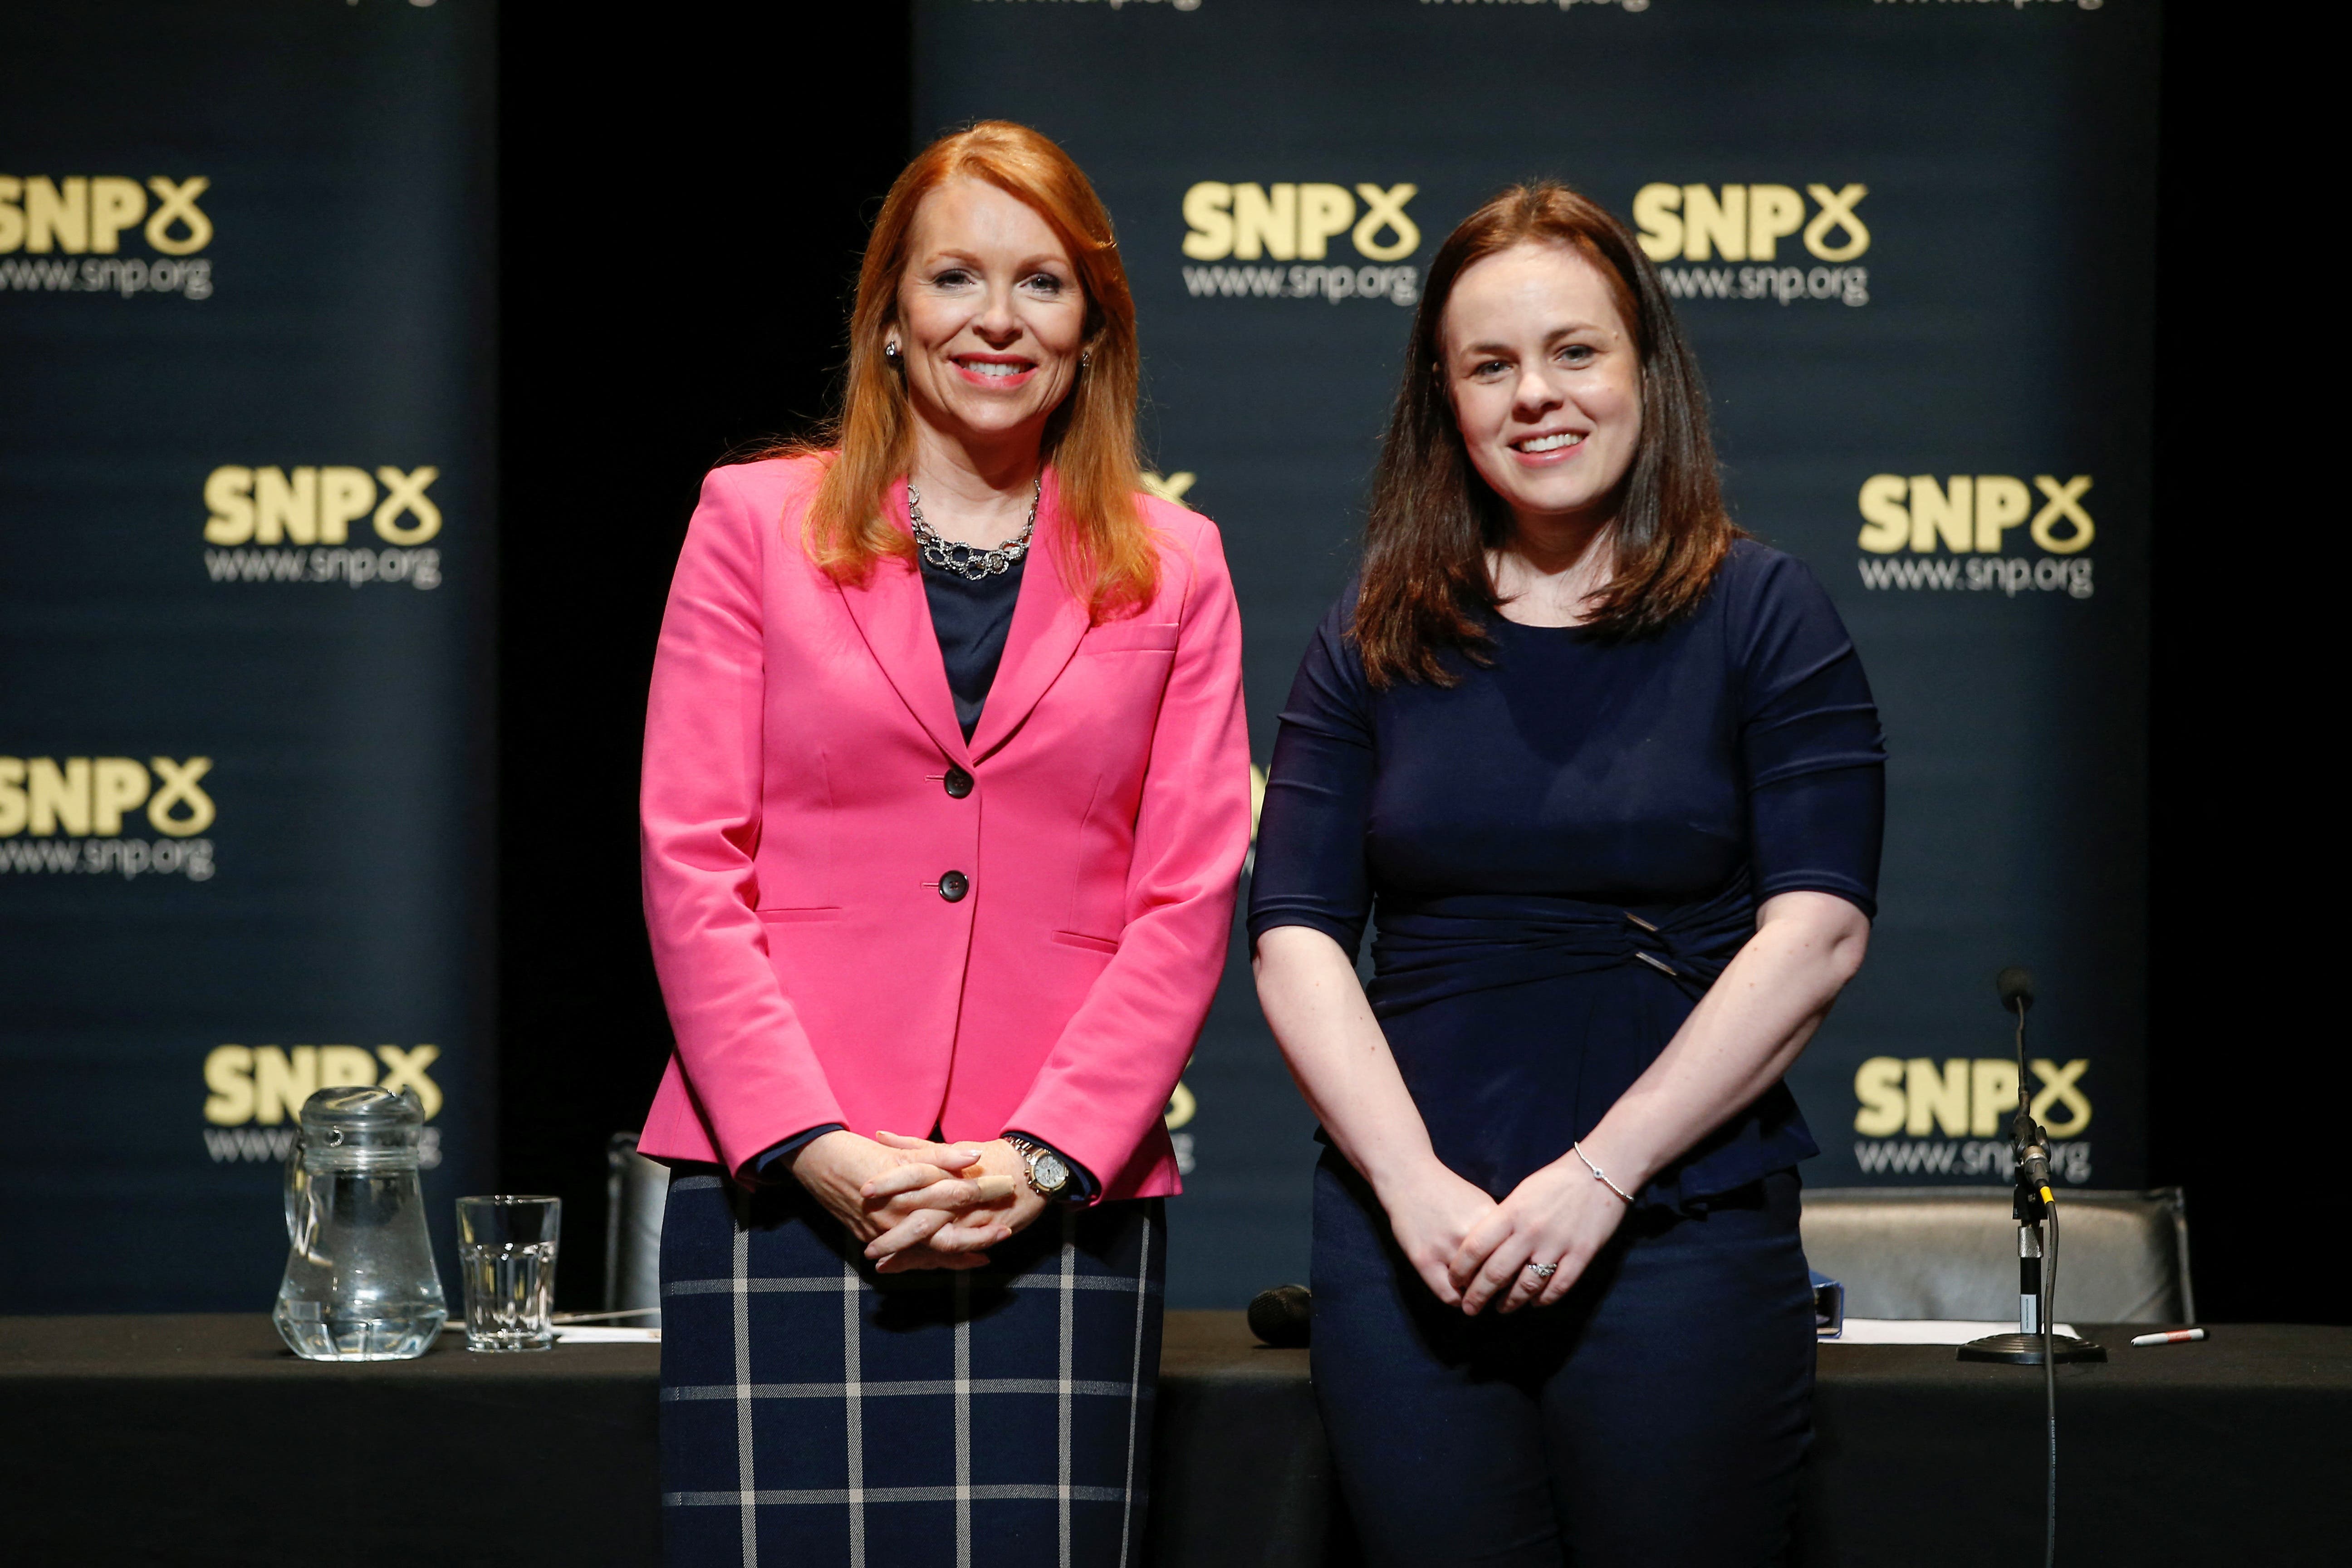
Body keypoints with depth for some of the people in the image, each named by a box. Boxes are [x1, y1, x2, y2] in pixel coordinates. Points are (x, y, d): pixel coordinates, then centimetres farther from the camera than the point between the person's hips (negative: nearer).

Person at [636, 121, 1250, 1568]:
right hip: (784, 1182, -1)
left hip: (1061, 1197, 1)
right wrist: (817, 1146, -9)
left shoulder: (1173, 568, 11)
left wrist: (1041, 1158, -8)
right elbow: (691, 859, 2)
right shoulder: (755, 523, 8)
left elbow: (1190, 896, 5)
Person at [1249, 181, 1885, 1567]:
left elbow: (1817, 931, -6)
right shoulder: (1372, 644, 10)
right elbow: (1297, 934, 4)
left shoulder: (1764, 616, 3)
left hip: (1685, 1237, -2)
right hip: (1410, 1242, 2)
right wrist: (1413, 1182, -11)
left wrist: (1602, 1173, -13)